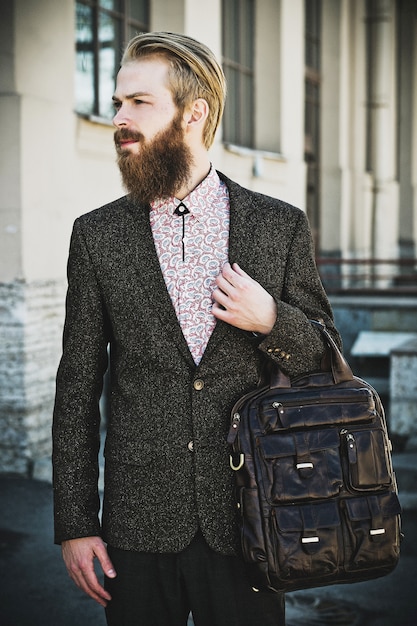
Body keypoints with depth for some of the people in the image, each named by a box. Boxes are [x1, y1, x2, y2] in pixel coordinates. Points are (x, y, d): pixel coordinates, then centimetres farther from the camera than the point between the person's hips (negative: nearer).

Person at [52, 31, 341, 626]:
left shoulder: (281, 225, 0)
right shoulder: (97, 235, 2)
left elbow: (328, 363, 7)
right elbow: (77, 389, 3)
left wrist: (272, 321, -14)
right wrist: (75, 523, 0)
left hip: (246, 523, 0)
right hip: (139, 530, 1)